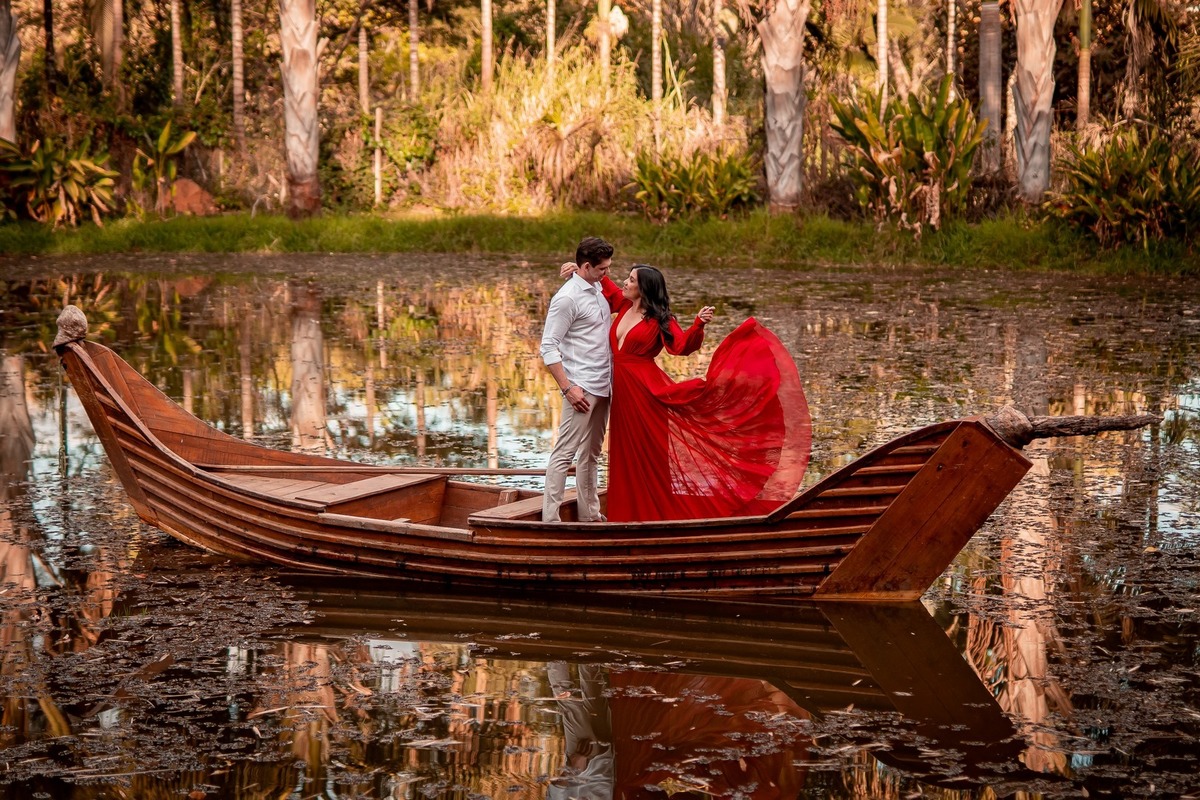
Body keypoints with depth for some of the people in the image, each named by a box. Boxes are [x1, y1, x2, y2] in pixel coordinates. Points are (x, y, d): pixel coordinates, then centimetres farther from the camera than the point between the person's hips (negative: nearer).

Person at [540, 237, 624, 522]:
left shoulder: (598, 290, 11)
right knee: (565, 452, -8)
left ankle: (589, 515, 22)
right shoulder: (567, 298, -13)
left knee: (591, 453, 15)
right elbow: (548, 347, -15)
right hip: (582, 388, -9)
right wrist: (567, 388, -20)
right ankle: (550, 519, -8)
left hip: (602, 387, 9)